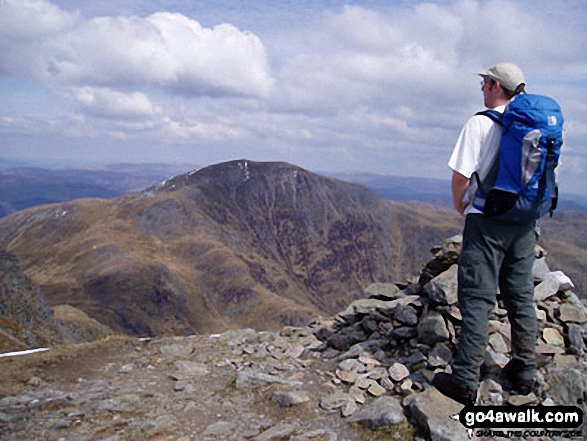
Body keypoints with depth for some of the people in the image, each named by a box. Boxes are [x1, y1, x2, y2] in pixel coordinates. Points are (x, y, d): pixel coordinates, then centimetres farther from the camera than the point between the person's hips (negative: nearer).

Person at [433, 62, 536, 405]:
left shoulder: (480, 123, -10)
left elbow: (461, 175, -13)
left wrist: (460, 205, 5)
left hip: (487, 221, -6)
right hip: (525, 222, 6)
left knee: (478, 299, -3)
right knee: (521, 296, 14)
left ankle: (466, 380, 1)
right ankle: (525, 372, 26)